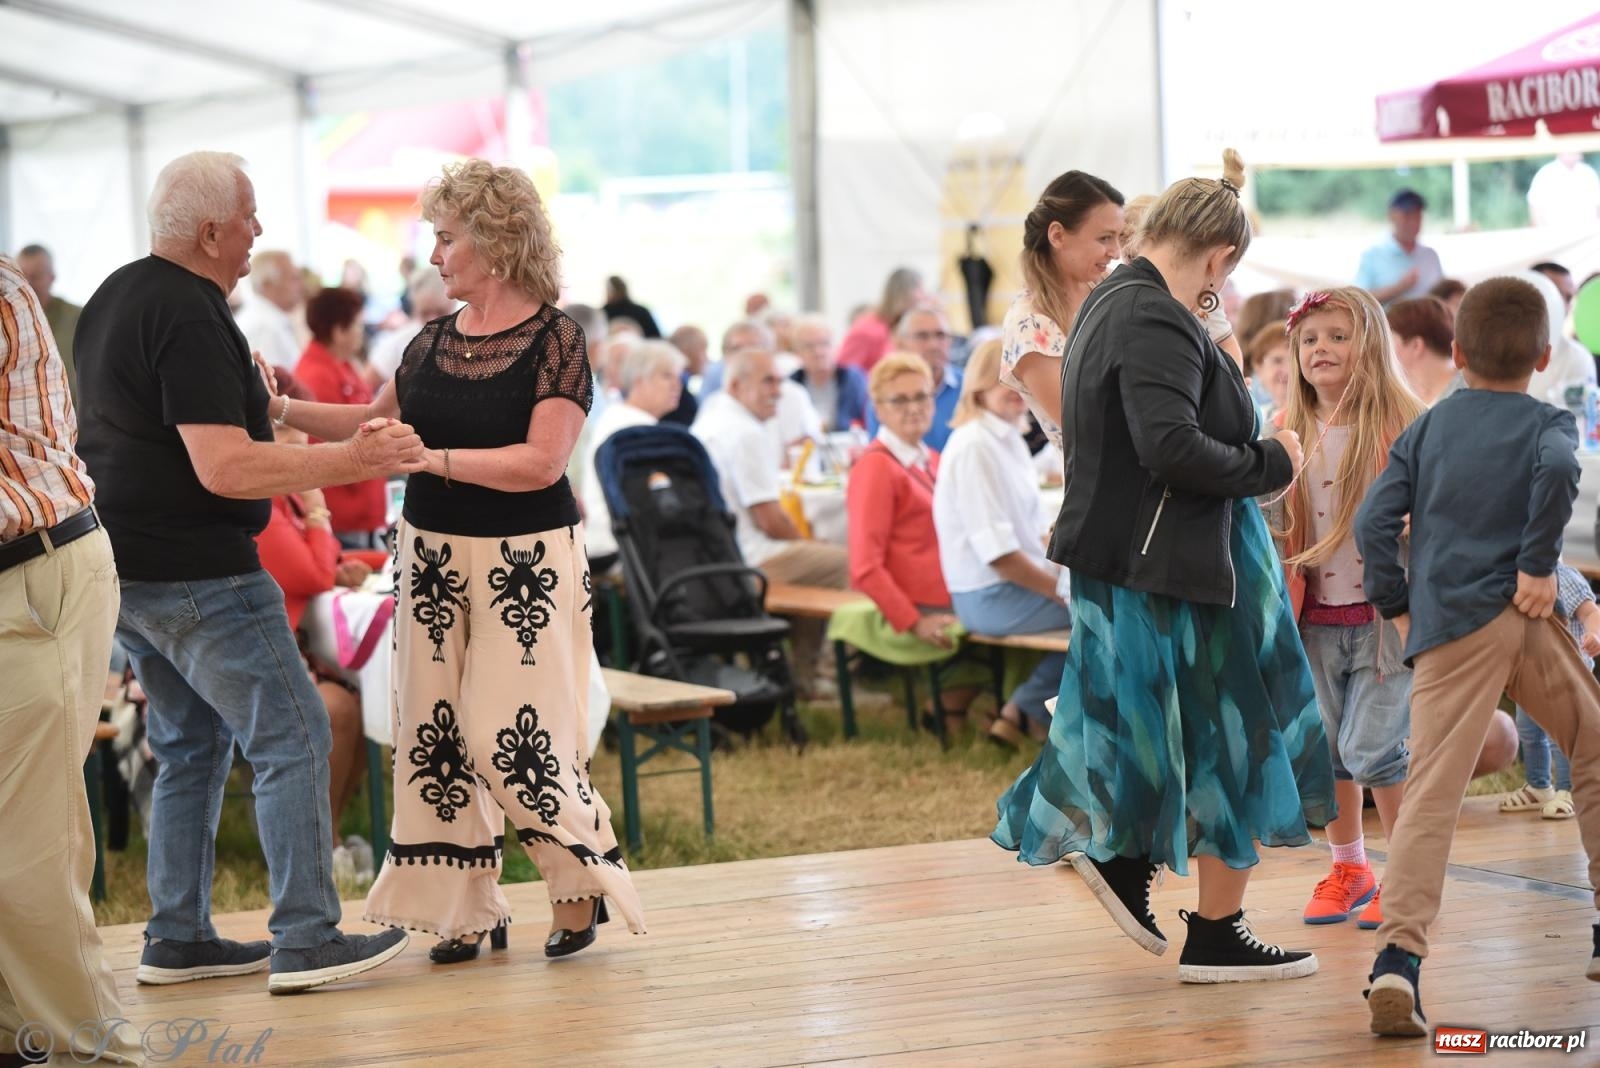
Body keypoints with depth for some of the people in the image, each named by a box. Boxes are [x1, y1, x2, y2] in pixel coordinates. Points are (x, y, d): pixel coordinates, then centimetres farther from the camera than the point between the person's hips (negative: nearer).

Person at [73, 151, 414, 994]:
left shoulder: (117, 296, 13)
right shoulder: (189, 317, -19)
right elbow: (227, 468, -25)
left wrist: (256, 396, 33)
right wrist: (354, 460, -22)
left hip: (124, 567, 10)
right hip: (194, 573, -10)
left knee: (191, 745, 17)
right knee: (293, 736, -5)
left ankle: (177, 938, 19)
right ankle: (305, 941, -7)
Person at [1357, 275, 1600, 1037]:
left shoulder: (1426, 428, 16)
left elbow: (1375, 520, 5)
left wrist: (1396, 606, 13)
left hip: (1443, 633, 2)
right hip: (1520, 616, -2)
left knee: (1431, 794, -8)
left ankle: (1398, 956, -25)